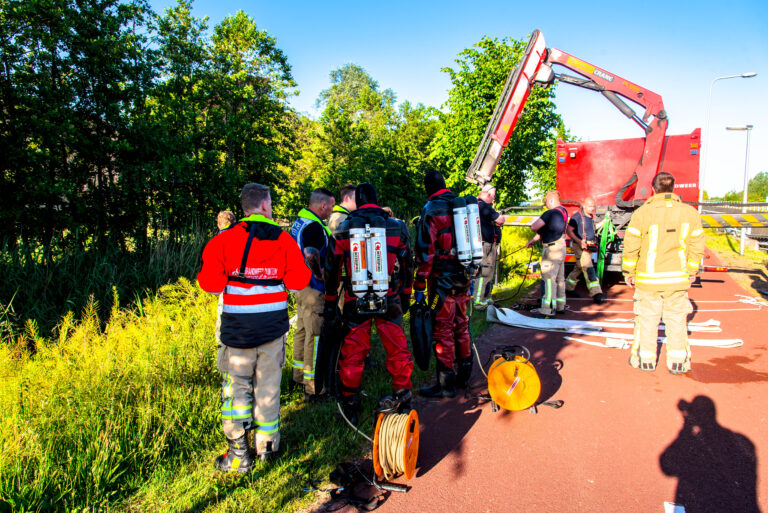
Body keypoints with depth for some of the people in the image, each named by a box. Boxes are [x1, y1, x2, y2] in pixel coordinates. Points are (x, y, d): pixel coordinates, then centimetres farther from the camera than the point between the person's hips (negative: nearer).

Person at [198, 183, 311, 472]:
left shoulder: (225, 240, -5)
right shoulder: (283, 239, -3)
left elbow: (210, 282, -9)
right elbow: (299, 280, -5)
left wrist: (231, 283, 11)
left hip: (237, 327, -1)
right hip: (273, 324, 1)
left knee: (236, 387, 9)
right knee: (268, 385, 13)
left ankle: (239, 454, 12)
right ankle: (266, 445, 25)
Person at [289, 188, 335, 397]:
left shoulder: (299, 222, 13)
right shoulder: (314, 227, -19)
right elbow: (311, 256, -27)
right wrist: (322, 275, -14)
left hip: (300, 286, 11)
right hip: (313, 289, -11)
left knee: (302, 330, 19)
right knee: (315, 335, -4)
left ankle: (298, 376, 32)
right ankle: (313, 386, 3)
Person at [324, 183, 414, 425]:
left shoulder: (344, 229, -2)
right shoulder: (397, 227, 1)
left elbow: (333, 268, 1)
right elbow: (407, 266, 9)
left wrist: (330, 302, 10)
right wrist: (405, 296, 21)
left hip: (355, 302, 0)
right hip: (389, 301, 1)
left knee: (352, 354, 10)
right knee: (398, 350, 14)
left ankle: (350, 407, 20)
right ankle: (403, 399, 25)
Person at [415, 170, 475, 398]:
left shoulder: (431, 209, -10)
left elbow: (426, 251, -15)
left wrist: (419, 285, -11)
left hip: (443, 277, -7)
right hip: (463, 276, 7)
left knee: (442, 328, -1)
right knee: (461, 324, 17)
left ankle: (446, 384, 5)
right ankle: (464, 374, 29)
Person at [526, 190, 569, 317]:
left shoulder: (550, 213, -17)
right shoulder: (563, 211, 13)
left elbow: (534, 227, -20)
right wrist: (533, 240, 23)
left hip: (552, 248, -10)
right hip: (561, 247, 10)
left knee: (548, 278, -10)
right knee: (559, 278, 16)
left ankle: (548, 309, -12)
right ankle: (560, 306, 25)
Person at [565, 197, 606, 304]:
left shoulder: (590, 216, 12)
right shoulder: (577, 216, -14)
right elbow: (569, 230, -17)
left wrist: (603, 222, 17)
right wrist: (579, 241, -25)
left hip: (589, 246, 9)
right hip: (580, 247, -9)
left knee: (579, 268, 18)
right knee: (588, 269, -14)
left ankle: (568, 287, 31)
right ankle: (596, 293, -18)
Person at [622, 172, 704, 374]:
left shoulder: (642, 213, -11)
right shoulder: (690, 213, -2)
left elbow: (631, 246, -8)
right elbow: (697, 247, 3)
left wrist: (628, 272, 4)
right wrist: (691, 272, 15)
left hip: (648, 278, -2)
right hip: (678, 278, 2)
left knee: (647, 318, 9)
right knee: (677, 319, 13)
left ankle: (646, 359, 19)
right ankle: (678, 361, 20)